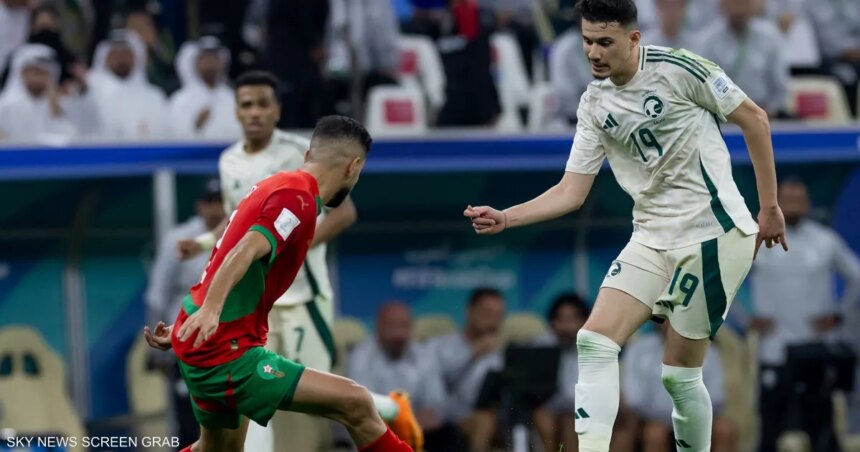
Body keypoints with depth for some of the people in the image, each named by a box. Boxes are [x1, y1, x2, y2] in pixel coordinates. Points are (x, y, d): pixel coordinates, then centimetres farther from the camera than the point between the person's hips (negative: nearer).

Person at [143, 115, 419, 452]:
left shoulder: (275, 186, 15)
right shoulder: (298, 197, -14)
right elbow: (244, 253, -29)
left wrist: (187, 328, 30)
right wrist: (209, 310, -43)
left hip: (204, 345, 10)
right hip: (226, 353, -10)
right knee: (356, 404, -17)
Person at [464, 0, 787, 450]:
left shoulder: (678, 69, -12)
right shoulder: (594, 104, 5)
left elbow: (753, 117, -3)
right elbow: (571, 192, 5)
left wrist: (769, 206, -1)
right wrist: (505, 218, -10)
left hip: (712, 231, -6)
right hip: (652, 239, 6)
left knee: (679, 373, -4)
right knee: (594, 340, -10)